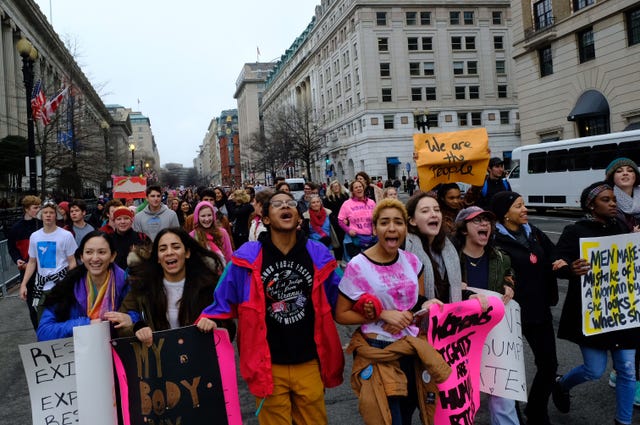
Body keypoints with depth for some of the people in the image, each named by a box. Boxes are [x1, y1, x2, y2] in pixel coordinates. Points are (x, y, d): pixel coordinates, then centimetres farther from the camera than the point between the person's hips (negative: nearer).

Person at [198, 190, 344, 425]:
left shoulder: (318, 255, -1)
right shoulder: (247, 258, -7)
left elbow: (335, 301, 9)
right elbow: (223, 302, 1)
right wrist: (208, 322, -16)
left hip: (309, 362, 2)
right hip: (268, 364, -2)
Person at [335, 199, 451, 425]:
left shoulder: (412, 261, -1)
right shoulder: (358, 266, -17)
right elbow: (341, 315, -12)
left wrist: (426, 305, -10)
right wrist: (382, 314, -21)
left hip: (412, 349, 5)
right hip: (378, 352, -5)